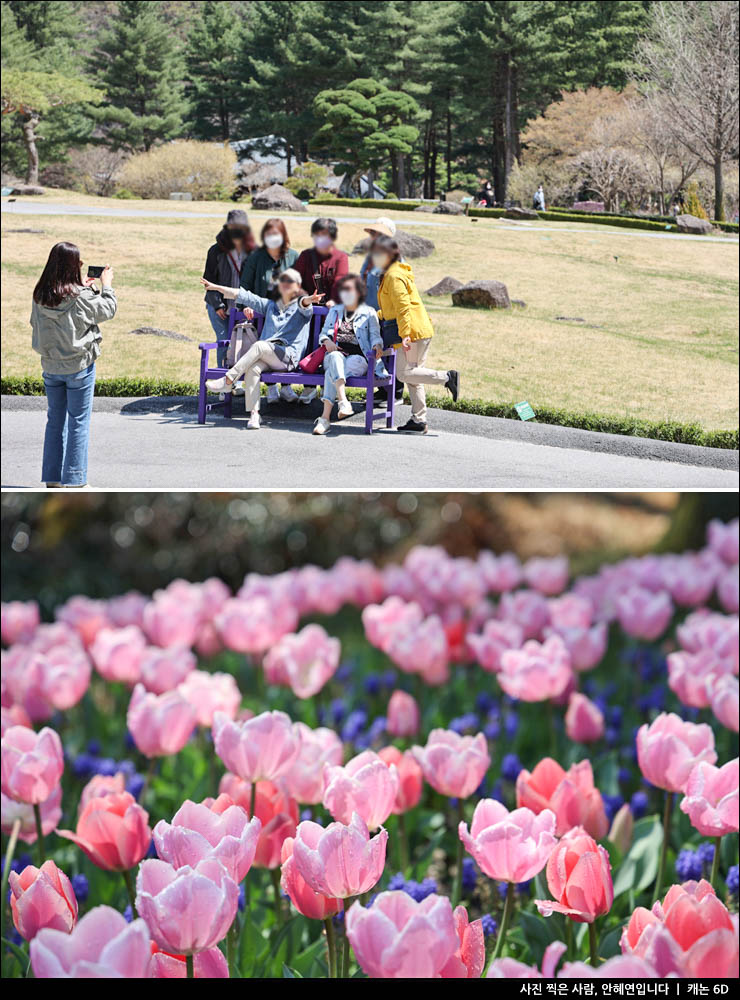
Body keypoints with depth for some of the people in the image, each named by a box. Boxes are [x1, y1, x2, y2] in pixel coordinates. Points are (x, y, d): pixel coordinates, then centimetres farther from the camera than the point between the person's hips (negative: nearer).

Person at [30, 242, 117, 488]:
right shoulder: (81, 297, -18)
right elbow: (107, 310, -5)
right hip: (79, 366, -5)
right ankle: (74, 481, 7)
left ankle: (52, 479, 19)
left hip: (50, 366, 5)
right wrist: (106, 285, 14)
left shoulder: (40, 296, -5)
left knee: (55, 420, 14)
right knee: (78, 422, 5)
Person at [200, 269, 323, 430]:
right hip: (266, 357, 4)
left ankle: (227, 381, -33)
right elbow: (244, 296, 25)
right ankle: (254, 413, -40)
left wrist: (308, 300, -37)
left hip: (289, 357, -4)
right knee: (253, 368, -31)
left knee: (259, 345, -33)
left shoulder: (300, 308, 14)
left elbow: (303, 304, -11)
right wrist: (217, 288, 18)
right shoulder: (270, 305, 29)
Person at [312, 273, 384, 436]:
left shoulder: (369, 313, 19)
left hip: (358, 357, -2)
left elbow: (375, 335, 8)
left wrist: (377, 345, -16)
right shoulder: (334, 311, 30)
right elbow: (323, 333, 25)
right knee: (336, 357, -39)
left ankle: (325, 417, -47)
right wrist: (326, 341, 0)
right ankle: (343, 401, -57)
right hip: (335, 353, 2)